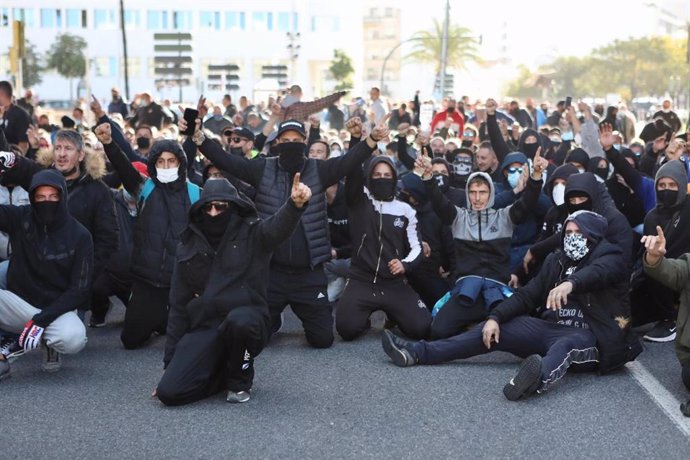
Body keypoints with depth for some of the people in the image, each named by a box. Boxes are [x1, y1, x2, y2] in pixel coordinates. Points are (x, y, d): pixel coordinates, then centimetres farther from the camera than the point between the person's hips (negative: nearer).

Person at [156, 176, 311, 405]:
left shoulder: (252, 233, 0)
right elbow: (178, 305, 13)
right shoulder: (189, 246, 10)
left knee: (239, 319, -40)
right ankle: (222, 370, 14)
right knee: (169, 392, -17)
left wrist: (295, 204, -49)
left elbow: (279, 226, -24)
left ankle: (240, 379, -8)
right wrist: (170, 360, 10)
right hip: (203, 329, 3)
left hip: (246, 321, -3)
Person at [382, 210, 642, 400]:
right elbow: (527, 296, 11)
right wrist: (496, 317, -5)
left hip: (586, 335, -6)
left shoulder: (609, 260, -2)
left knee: (566, 345, -41)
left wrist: (571, 283, -49)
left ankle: (541, 376, -76)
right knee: (492, 330, -4)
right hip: (552, 327, 7)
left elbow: (597, 272, -27)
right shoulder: (557, 261, 17)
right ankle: (417, 353, -9)